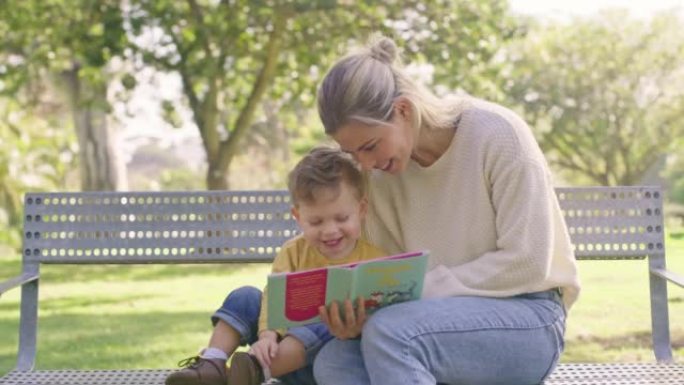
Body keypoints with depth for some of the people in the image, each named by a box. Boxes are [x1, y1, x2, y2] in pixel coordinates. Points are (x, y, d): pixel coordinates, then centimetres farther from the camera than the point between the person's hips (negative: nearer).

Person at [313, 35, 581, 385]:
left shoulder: (496, 133, -13)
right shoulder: (381, 174, 3)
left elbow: (527, 262, -15)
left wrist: (422, 287, -20)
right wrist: (357, 313, -18)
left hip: (526, 319, -5)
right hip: (449, 321, 6)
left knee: (390, 333, -32)